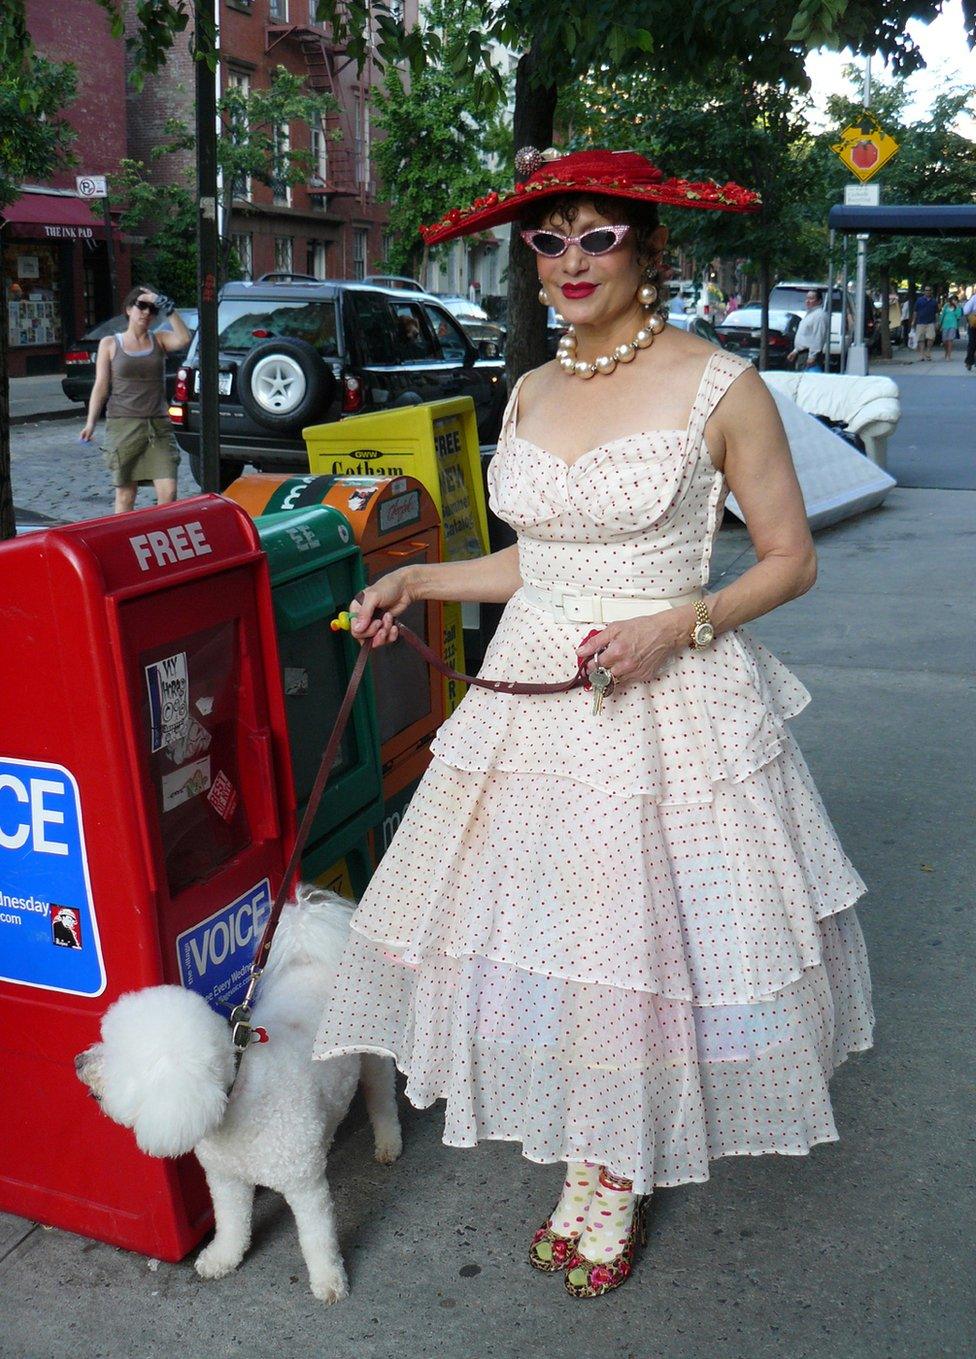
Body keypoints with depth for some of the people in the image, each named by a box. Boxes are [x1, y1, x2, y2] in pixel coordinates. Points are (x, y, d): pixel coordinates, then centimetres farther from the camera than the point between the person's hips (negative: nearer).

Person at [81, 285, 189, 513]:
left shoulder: (159, 340, 11)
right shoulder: (109, 344, 8)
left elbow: (183, 339, -11)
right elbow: (101, 386, 4)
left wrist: (166, 306, -11)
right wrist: (91, 422, -6)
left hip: (158, 426, 1)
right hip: (123, 426, -1)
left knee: (168, 492, -10)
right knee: (125, 495, 2)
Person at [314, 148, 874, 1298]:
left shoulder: (719, 387, -8)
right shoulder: (531, 394, 8)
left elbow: (790, 558, -4)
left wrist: (673, 625, -17)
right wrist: (418, 580, 10)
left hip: (665, 705, -5)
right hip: (530, 691, 6)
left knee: (644, 930, 4)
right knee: (535, 919, 10)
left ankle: (622, 1167, 28)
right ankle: (586, 1154, 31)